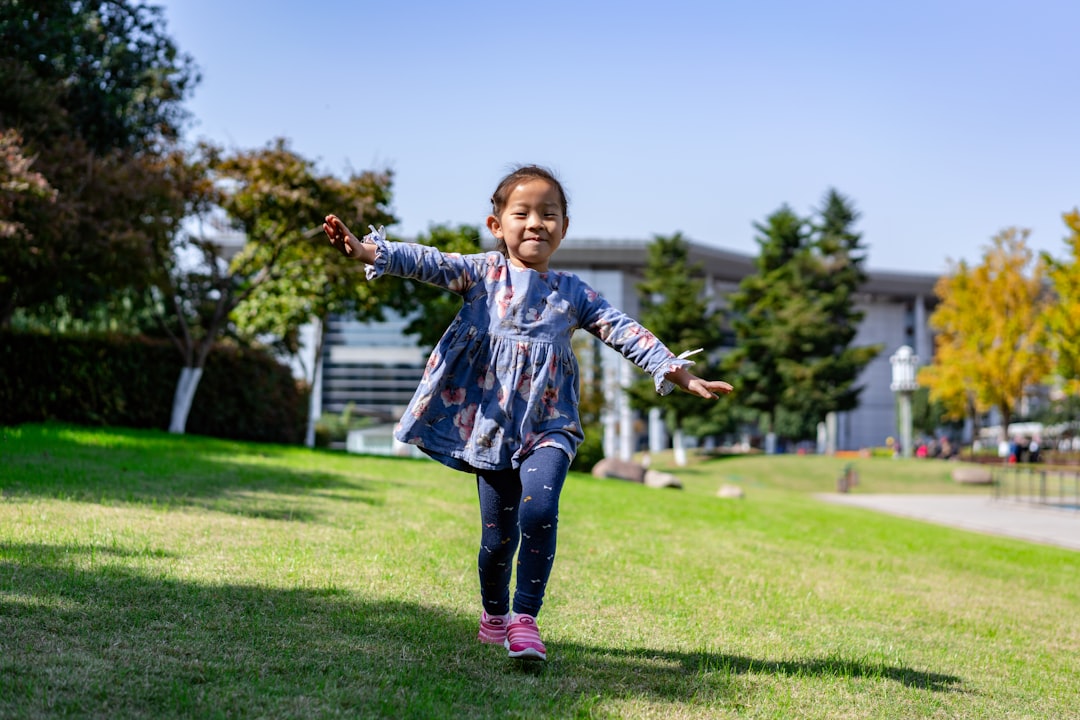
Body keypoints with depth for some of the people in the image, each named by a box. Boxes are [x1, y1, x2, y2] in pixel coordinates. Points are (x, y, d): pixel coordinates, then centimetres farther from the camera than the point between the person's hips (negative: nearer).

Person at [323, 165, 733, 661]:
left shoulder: (573, 293, 8)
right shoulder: (481, 273, 4)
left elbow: (626, 333, 5)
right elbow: (425, 262, -10)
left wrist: (682, 375, -4)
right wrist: (364, 250, -26)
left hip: (548, 425, 0)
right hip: (492, 424, 0)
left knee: (539, 511, -24)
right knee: (498, 534, 4)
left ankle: (525, 619, -12)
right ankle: (494, 615, 31)